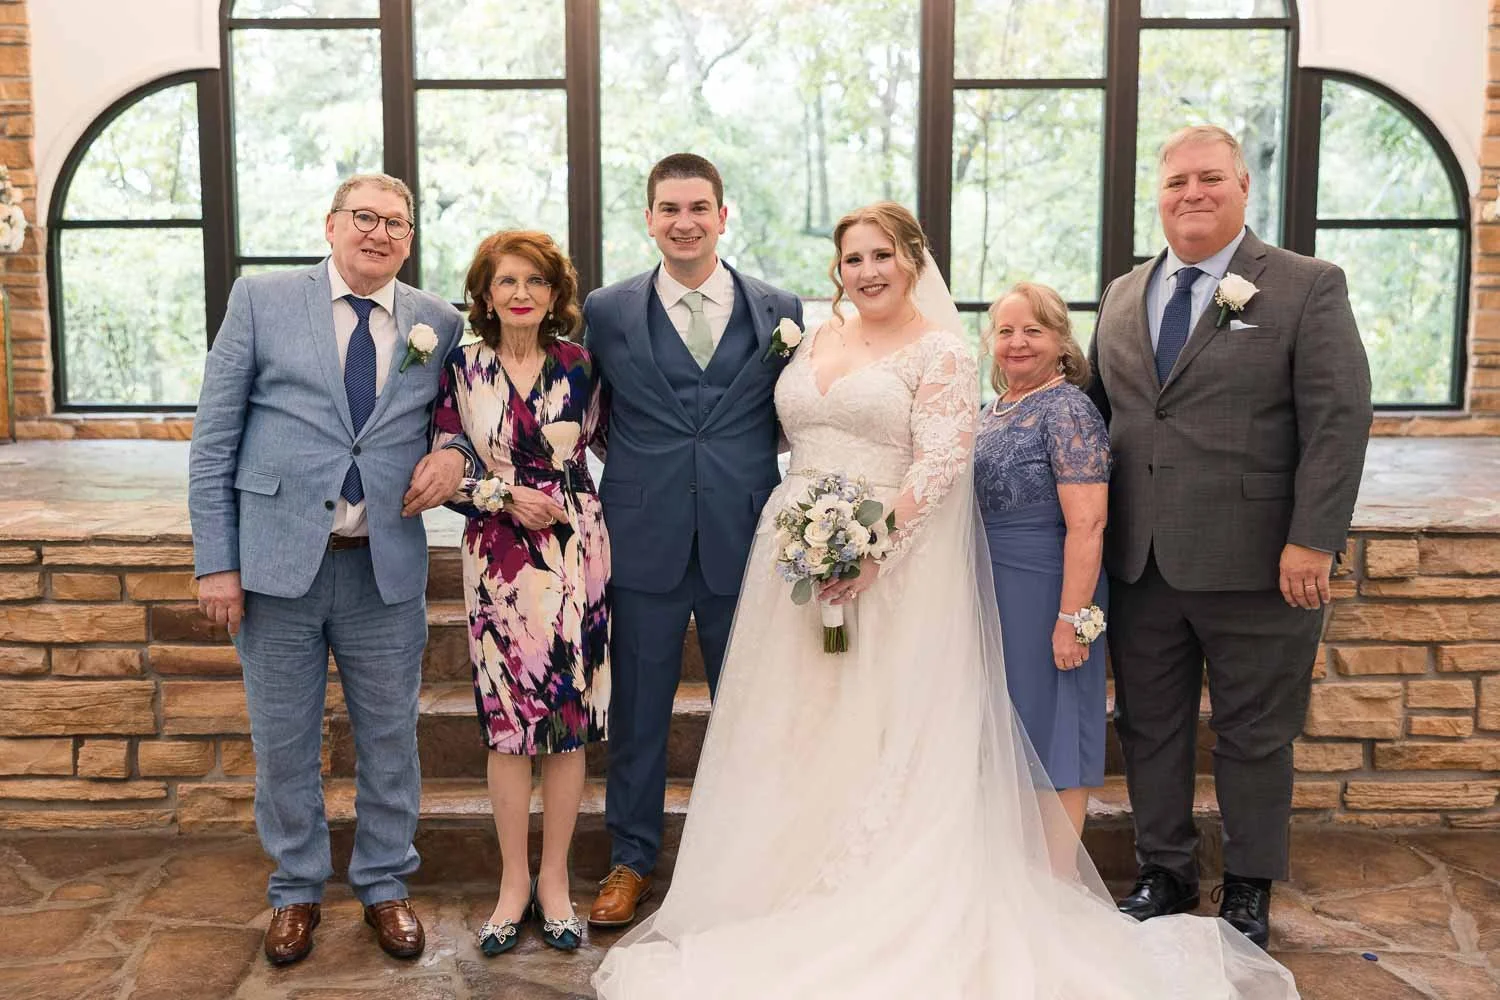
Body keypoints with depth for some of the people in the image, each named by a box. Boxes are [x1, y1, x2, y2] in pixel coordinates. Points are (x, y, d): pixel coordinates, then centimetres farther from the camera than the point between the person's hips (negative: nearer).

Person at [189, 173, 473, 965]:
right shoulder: (260, 300, 1)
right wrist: (215, 559, -6)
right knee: (283, 744, 11)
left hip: (387, 568, 1)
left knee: (389, 738, 11)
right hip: (276, 562, -1)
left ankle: (385, 887, 31)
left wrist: (456, 454, -9)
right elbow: (214, 438, -1)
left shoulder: (439, 323, 6)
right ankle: (297, 891, 31)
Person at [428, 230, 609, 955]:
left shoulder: (579, 366, 4)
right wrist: (505, 494, -10)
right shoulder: (461, 369, 2)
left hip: (575, 554, 1)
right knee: (507, 721, 3)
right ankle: (513, 881, 19)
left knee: (570, 718, 4)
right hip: (497, 558, -1)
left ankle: (554, 880, 19)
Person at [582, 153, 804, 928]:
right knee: (638, 705, 10)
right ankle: (631, 858, 28)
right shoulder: (606, 311, 2)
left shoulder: (779, 310, 4)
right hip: (645, 542, 0)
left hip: (745, 543, 1)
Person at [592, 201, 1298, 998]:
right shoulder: (819, 340, 14)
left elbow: (942, 462, -15)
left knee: (882, 735, -1)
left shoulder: (941, 352, -5)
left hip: (893, 564, -6)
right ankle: (792, 883, 24)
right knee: (796, 731, 10)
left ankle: (880, 901, 12)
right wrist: (796, 534, 5)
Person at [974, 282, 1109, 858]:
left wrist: (1073, 617, -24)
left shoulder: (1067, 411, -14)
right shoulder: (995, 409, 12)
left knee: (1047, 724, 1)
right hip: (993, 595, 8)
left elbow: (1086, 524, -20)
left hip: (1044, 593, -8)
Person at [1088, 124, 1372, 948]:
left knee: (1253, 737, 9)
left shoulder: (1308, 288, -3)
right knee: (1148, 728, 14)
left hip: (1254, 564, -4)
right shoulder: (1122, 296, 12)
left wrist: (1312, 541, -17)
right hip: (1139, 565, 5)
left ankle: (1248, 889, 28)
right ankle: (1165, 872, 32)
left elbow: (1338, 419, -10)